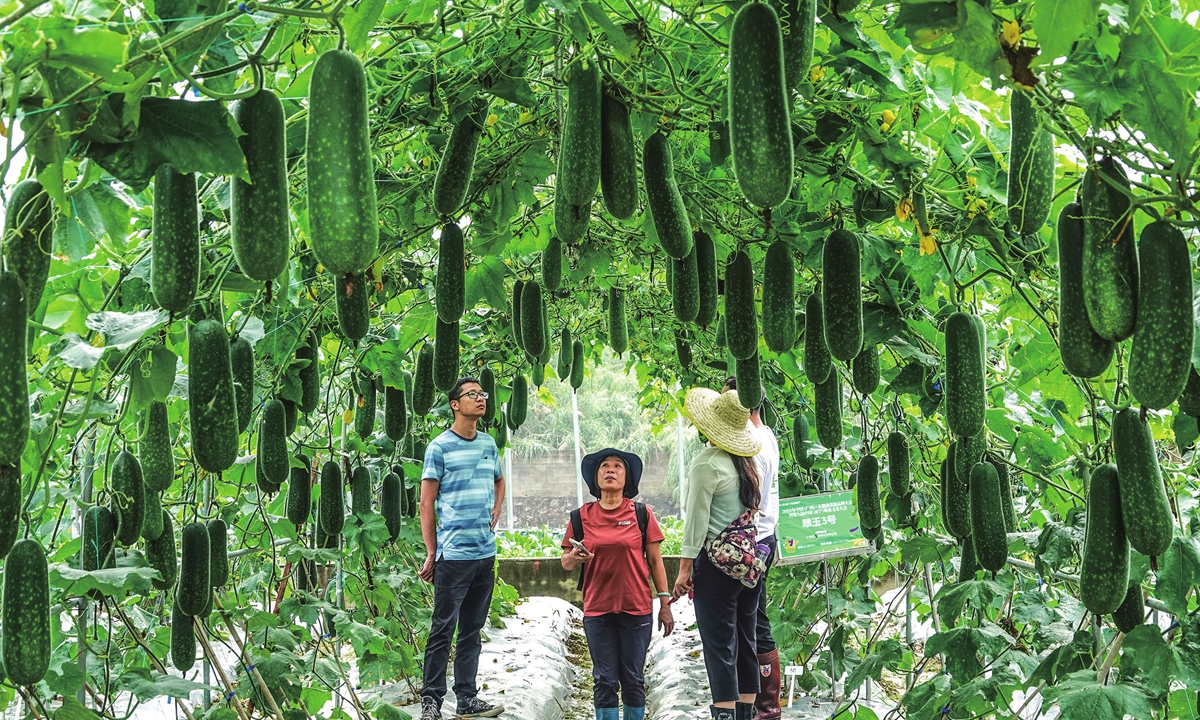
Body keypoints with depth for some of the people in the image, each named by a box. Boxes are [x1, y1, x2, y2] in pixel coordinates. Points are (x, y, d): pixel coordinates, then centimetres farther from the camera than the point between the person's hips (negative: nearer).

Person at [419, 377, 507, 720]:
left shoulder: (489, 444, 12)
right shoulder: (440, 446, -5)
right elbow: (426, 502, -5)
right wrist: (431, 553, -8)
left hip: (486, 553, 6)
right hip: (454, 553, -6)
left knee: (472, 630, 12)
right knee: (443, 630, -2)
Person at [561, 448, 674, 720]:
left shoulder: (641, 514, 1)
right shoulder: (581, 517, 3)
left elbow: (655, 561, 3)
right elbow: (565, 562, 8)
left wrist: (665, 605, 0)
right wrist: (575, 557, -16)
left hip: (637, 609, -1)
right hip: (598, 611, 1)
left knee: (633, 680, 6)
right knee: (605, 681, 4)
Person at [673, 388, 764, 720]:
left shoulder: (708, 462, -12)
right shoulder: (748, 462, 9)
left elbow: (697, 518, -13)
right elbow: (753, 509, 11)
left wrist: (685, 568, -11)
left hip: (716, 563, -7)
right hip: (749, 562, 7)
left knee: (720, 649, -5)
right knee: (745, 645, 13)